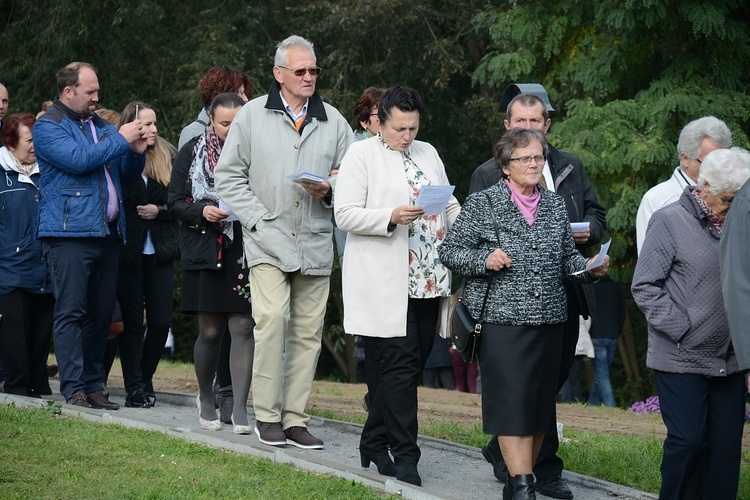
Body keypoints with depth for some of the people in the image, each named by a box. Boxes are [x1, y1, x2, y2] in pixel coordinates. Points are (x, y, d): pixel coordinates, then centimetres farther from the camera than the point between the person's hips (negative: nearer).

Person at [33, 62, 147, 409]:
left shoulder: (101, 126, 22)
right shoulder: (48, 127, -1)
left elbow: (126, 174, 26)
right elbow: (79, 159, -18)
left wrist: (137, 152, 5)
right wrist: (120, 140, -10)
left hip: (106, 233, 7)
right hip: (69, 233, -7)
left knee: (101, 312, 6)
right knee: (71, 312, -8)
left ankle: (92, 384, 12)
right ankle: (73, 389, -8)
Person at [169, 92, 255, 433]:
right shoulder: (192, 153, 4)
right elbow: (176, 202, 5)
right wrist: (203, 211, -13)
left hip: (245, 254, 0)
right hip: (205, 252, 0)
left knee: (243, 328, -6)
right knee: (210, 331, 6)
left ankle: (239, 408, -4)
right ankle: (205, 398, 26)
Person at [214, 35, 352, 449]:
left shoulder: (333, 121, 11)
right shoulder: (253, 115, 5)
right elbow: (229, 175, 5)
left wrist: (329, 191, -8)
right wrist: (257, 219, -6)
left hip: (316, 244, 3)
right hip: (268, 240, -3)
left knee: (308, 332, 4)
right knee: (272, 319, -16)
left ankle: (295, 419, 11)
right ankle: (267, 414, -5)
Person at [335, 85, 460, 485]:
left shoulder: (428, 153, 18)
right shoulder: (361, 155, -1)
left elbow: (450, 206, 25)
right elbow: (345, 214, -8)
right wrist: (390, 218, -21)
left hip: (426, 282, 6)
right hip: (384, 284, -6)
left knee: (411, 365, 8)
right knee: (400, 365, -10)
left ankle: (374, 441, 21)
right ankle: (404, 455, -7)